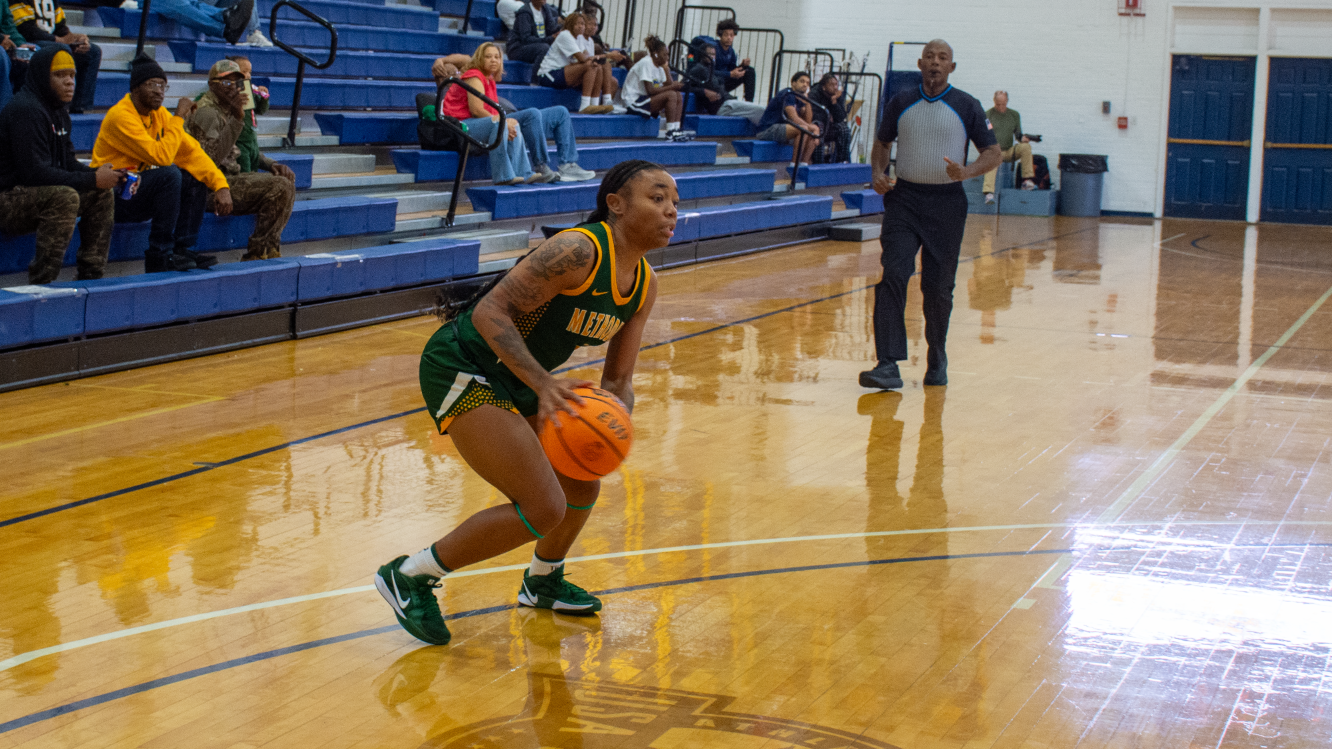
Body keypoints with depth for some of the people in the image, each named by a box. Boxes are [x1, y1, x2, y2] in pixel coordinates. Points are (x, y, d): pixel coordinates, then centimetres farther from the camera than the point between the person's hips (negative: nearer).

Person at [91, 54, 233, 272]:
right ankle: (159, 256, -23)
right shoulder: (120, 116, -20)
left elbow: (191, 151, 1)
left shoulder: (159, 113, 6)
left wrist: (221, 186, -11)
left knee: (194, 177, -5)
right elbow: (161, 156, -28)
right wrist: (179, 118, -19)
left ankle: (182, 248, -4)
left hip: (140, 191, 8)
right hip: (114, 199, -8)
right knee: (170, 174, -28)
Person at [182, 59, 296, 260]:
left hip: (232, 178, 11)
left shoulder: (227, 109, 18)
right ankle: (256, 254, -14)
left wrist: (272, 165, 11)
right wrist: (236, 119, -31)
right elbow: (212, 159, -28)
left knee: (287, 179, 11)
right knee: (279, 187, -21)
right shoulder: (206, 112, -14)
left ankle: (269, 248, 7)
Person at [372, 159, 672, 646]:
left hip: (516, 380, 9)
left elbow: (618, 380, 8)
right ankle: (410, 577, -1)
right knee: (544, 508, -16)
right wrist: (543, 383, -39)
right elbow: (490, 311, -29)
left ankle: (543, 581, 47)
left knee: (582, 487, 18)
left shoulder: (644, 286, 3)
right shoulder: (577, 250, -24)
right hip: (462, 370, -9)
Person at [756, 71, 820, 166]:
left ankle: (804, 163, 0)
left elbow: (808, 121, 7)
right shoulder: (788, 95, -14)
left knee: (816, 130, 7)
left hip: (782, 128, 10)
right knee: (803, 129, -30)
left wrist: (807, 101, -3)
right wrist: (811, 127, -19)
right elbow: (794, 118, -24)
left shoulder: (799, 98, 14)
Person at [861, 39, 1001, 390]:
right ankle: (887, 366, -19)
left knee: (938, 287, 4)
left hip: (946, 203, -1)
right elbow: (882, 142, 20)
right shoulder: (900, 103, 7)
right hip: (904, 198, 1)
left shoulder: (967, 106, 1)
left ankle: (937, 358, 27)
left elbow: (993, 152, 4)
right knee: (893, 275, -15)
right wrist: (879, 173, 0)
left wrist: (968, 172, -16)